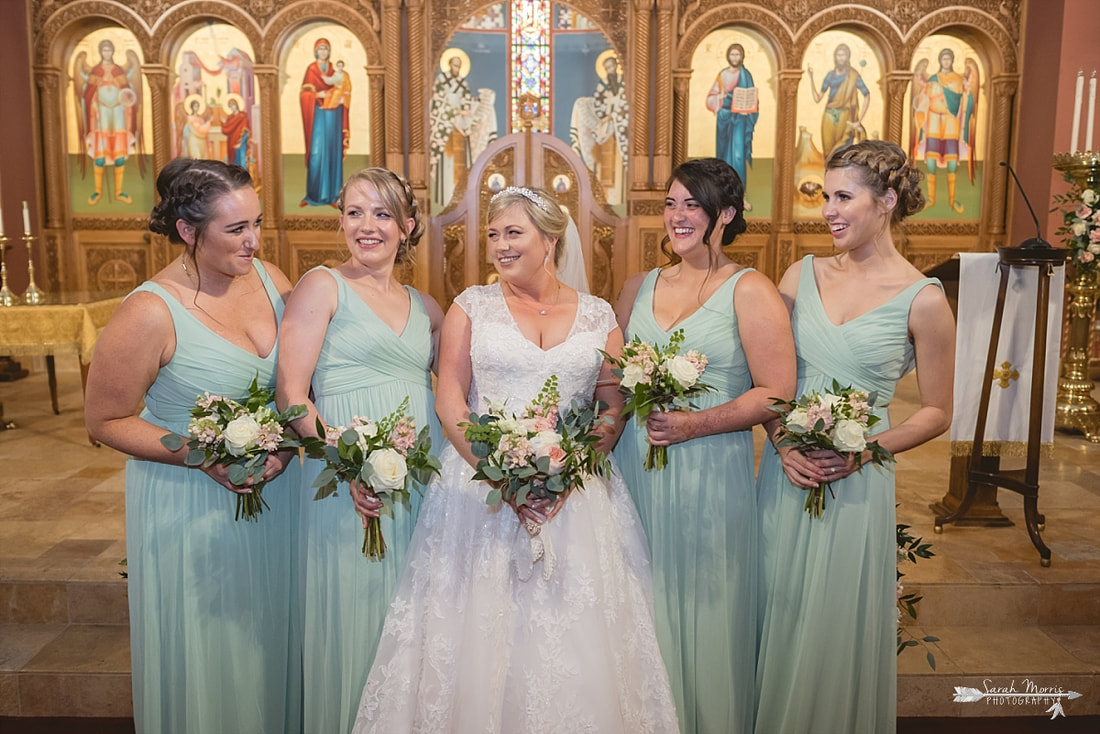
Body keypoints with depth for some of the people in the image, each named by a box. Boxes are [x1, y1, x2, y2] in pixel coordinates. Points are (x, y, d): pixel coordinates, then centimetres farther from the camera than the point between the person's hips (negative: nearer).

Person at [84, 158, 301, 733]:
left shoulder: (269, 278, -4)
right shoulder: (151, 313, -20)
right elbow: (105, 420, -11)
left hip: (275, 489, 5)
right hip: (191, 509, -5)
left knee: (270, 635, 21)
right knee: (206, 646, 14)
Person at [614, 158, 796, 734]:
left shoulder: (750, 291, -4)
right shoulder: (639, 287, 11)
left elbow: (776, 394, -10)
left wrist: (694, 424, -19)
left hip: (709, 474, -4)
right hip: (635, 468, 4)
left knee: (703, 610, 6)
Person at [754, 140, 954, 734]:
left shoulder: (922, 299, -7)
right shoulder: (802, 276, 3)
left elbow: (936, 413, 0)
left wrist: (863, 449, -14)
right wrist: (782, 442, -9)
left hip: (857, 483, -3)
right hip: (786, 473, 3)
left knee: (838, 625, 10)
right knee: (777, 619, 15)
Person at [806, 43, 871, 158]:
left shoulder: (853, 75, 0)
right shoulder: (830, 74, 10)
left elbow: (867, 96, -3)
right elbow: (817, 98, 7)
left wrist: (859, 121, -8)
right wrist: (811, 77, 0)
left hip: (845, 120, -4)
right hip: (829, 119, 4)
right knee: (828, 153, 4)